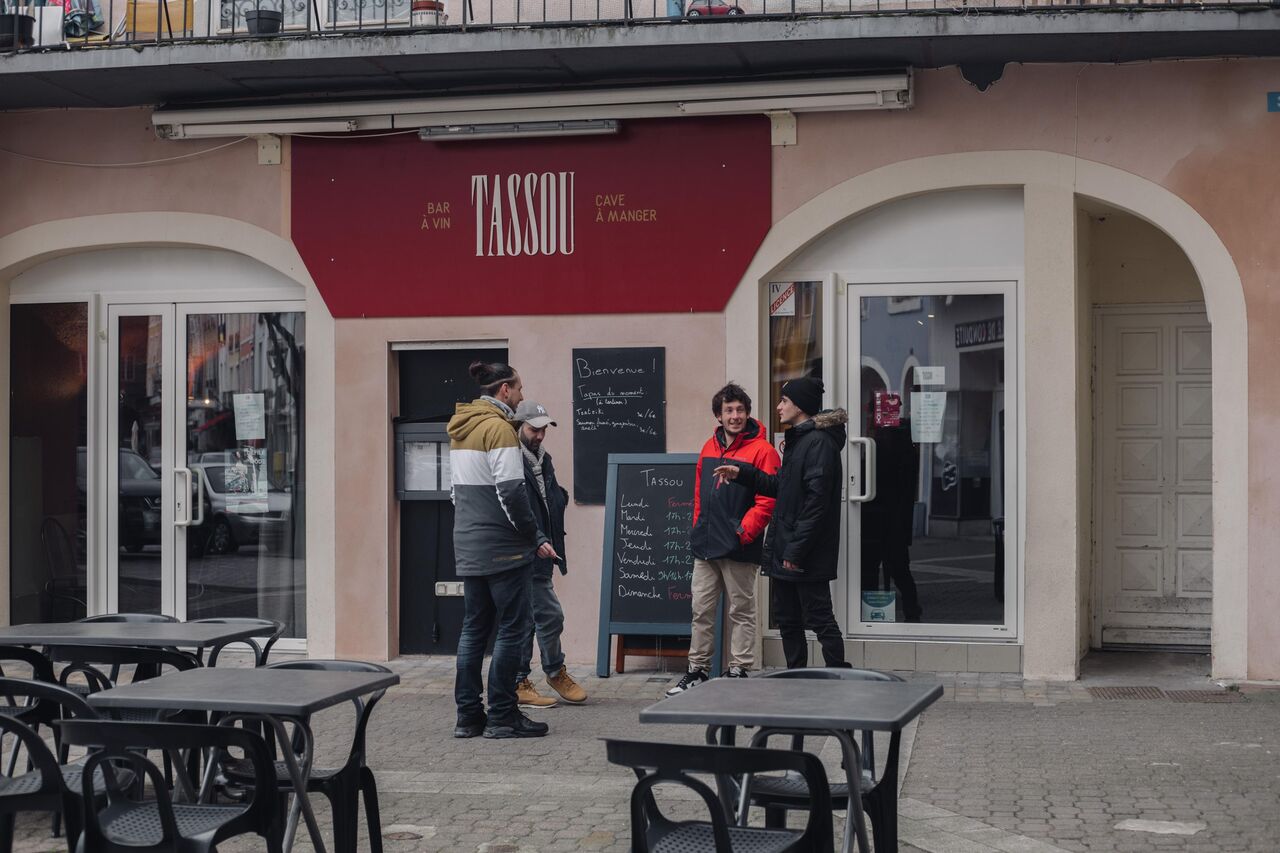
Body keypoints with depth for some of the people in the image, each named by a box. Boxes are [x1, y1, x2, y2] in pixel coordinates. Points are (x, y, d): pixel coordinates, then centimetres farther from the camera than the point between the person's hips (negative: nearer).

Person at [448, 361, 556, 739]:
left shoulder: (460, 428, 14)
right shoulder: (499, 427, -13)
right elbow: (511, 492, -19)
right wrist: (535, 538, -9)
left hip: (468, 546, 9)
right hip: (503, 547, -9)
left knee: (473, 629, 11)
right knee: (512, 629, -2)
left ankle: (468, 716, 12)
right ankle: (502, 717, -1)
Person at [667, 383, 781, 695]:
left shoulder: (762, 450, -8)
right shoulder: (709, 448, 12)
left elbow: (766, 502, -13)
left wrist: (743, 532, -17)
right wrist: (699, 529, 12)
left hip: (739, 550, -6)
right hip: (706, 547, 6)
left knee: (741, 612, 4)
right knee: (701, 610, 10)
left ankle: (738, 672, 10)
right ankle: (697, 671, 18)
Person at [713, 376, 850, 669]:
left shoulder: (819, 442, -16)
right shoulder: (797, 439, 17)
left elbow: (816, 501, -22)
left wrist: (797, 549, -23)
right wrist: (742, 474, 11)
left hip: (808, 557, -10)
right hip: (785, 550, 10)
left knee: (819, 620, -4)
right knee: (787, 620, 14)